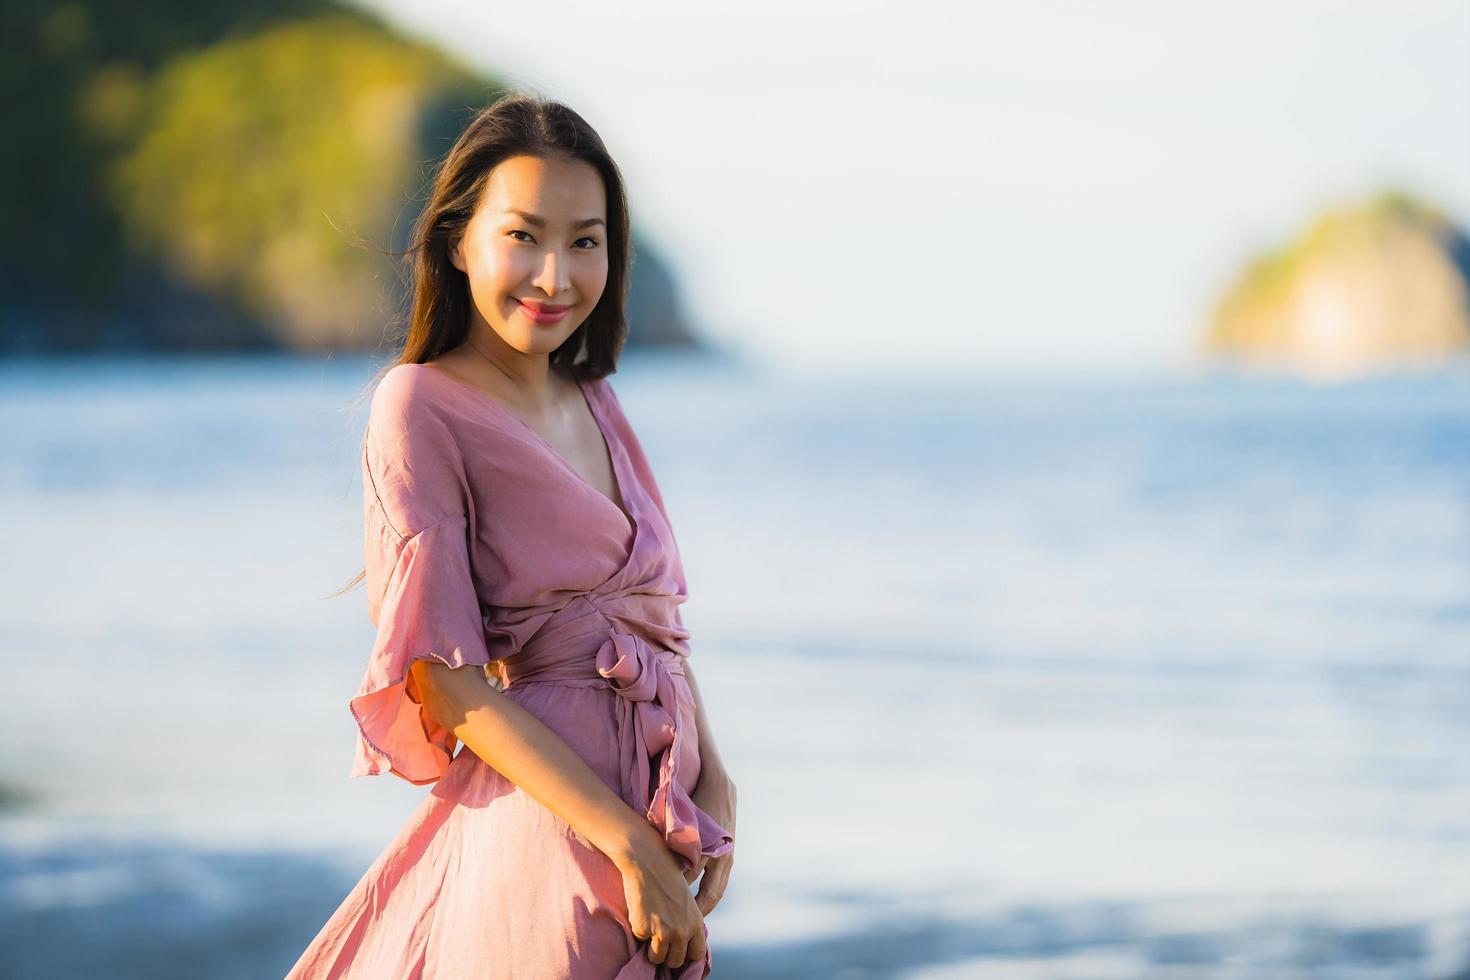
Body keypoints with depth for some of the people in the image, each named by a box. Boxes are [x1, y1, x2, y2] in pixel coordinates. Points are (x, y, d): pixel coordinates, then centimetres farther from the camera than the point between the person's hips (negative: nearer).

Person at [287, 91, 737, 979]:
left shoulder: (594, 401, 11)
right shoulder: (422, 405, -10)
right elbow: (444, 679, -16)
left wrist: (713, 781, -4)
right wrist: (628, 842, -20)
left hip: (649, 817, 7)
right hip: (543, 825, -7)